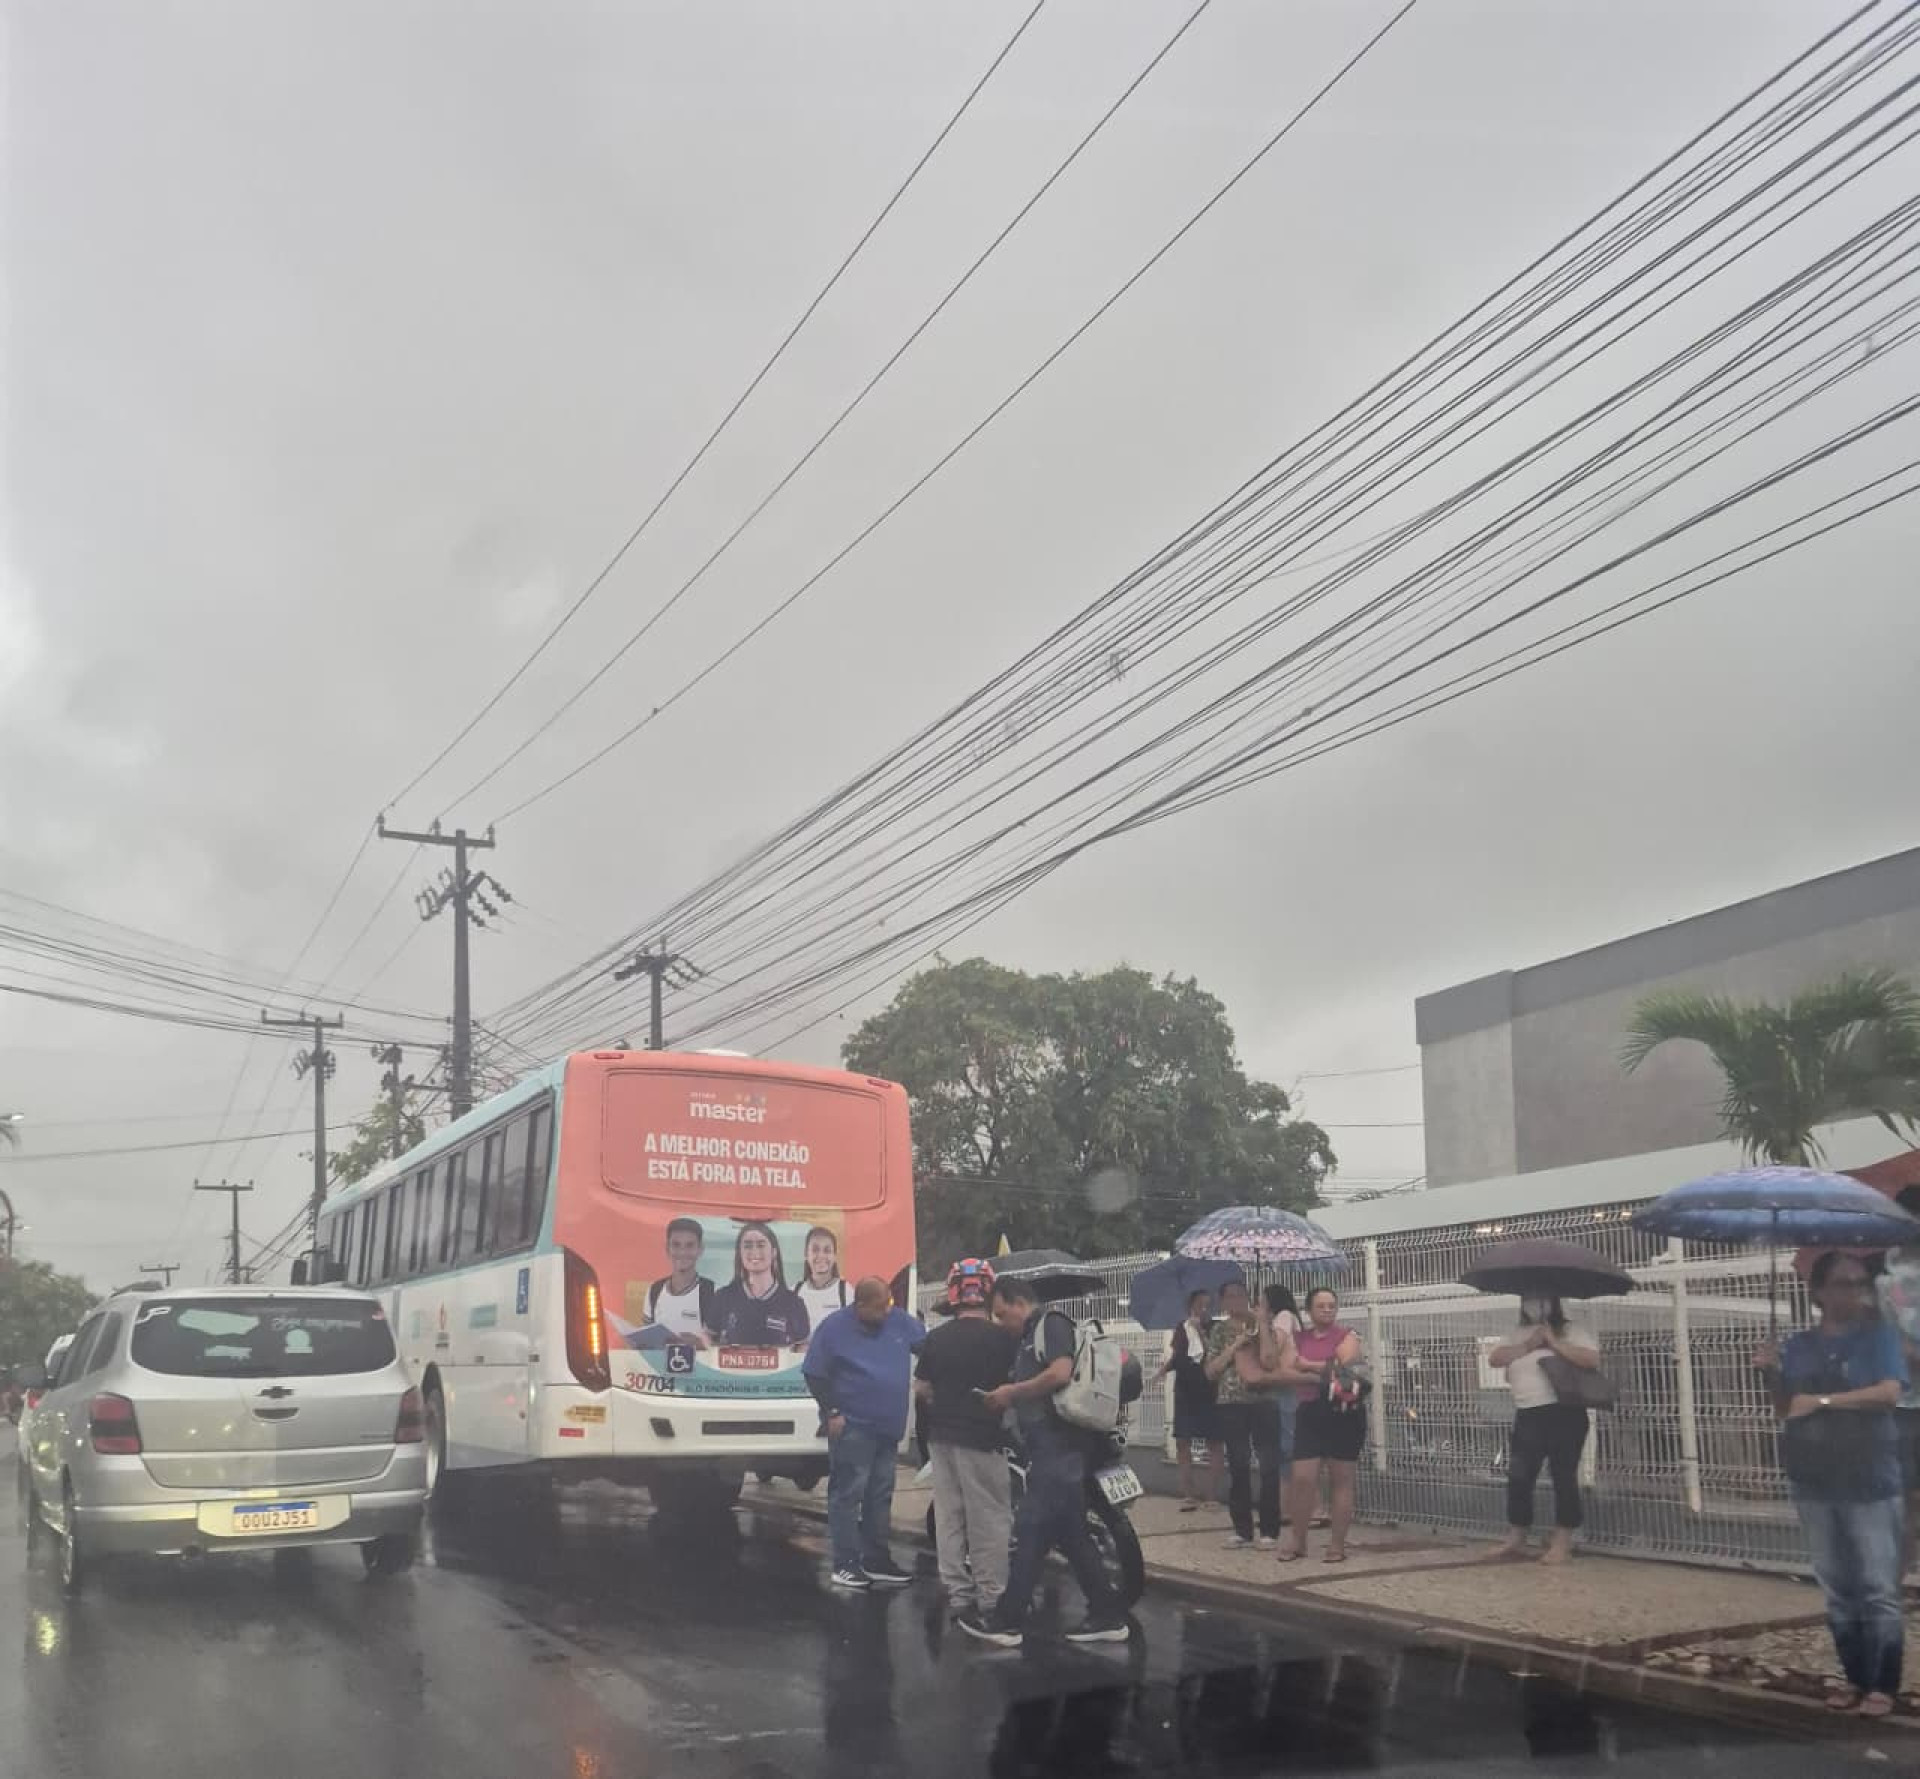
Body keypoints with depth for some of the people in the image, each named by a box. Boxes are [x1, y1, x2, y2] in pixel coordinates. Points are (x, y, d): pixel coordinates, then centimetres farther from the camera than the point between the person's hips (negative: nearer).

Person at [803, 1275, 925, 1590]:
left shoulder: (900, 1321, 2)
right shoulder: (835, 1328, -10)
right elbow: (815, 1375, -7)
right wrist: (832, 1412, -12)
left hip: (887, 1427, 6)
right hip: (853, 1427, -6)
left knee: (880, 1496, 14)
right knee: (848, 1494, -7)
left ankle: (876, 1560, 23)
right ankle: (845, 1564, -3)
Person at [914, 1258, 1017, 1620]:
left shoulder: (936, 1338, 3)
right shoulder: (1002, 1338, -11)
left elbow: (920, 1389, 6)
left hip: (941, 1437, 5)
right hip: (981, 1437, -5)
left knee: (948, 1518, 10)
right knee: (990, 1519, 1)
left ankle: (958, 1593, 13)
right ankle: (991, 1597, 2)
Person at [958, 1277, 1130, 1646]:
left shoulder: (1052, 1324, -7)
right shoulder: (1029, 1338, 23)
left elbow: (1060, 1373, -23)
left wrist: (1012, 1391, -13)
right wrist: (1003, 1402, 9)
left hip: (1059, 1446, -10)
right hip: (1050, 1448, 10)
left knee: (1030, 1529, -7)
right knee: (1069, 1534, 11)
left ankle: (1008, 1621, -3)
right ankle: (1107, 1616, 15)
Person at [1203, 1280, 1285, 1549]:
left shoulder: (1262, 1325, 4)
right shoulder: (1220, 1331, 9)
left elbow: (1271, 1361, -11)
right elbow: (1210, 1372, 2)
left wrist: (1262, 1323, -10)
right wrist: (1234, 1347, -8)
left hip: (1264, 1403, -1)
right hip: (1230, 1405, 1)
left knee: (1269, 1467, -4)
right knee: (1238, 1468, 4)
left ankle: (1268, 1530, 3)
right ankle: (1243, 1530, 12)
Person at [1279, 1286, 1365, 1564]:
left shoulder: (1346, 1336, 0)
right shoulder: (1299, 1338, 11)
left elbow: (1344, 1367, -15)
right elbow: (1287, 1373, -2)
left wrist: (1308, 1365, -5)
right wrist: (1320, 1376, -16)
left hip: (1344, 1413, -3)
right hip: (1310, 1413, 3)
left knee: (1341, 1480, 3)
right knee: (1302, 1478, -3)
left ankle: (1337, 1544, 10)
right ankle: (1298, 1541, 10)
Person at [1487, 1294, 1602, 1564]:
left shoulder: (1571, 1331, 2)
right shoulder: (1518, 1335, 16)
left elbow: (1592, 1360, -13)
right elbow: (1494, 1359, 3)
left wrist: (1554, 1342, -14)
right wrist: (1528, 1345, -7)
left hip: (1564, 1413, -5)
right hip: (1527, 1415, 5)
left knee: (1563, 1477, -2)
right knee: (1518, 1477, 4)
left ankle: (1561, 1543, 4)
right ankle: (1516, 1539, 13)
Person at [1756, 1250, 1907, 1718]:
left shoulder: (1879, 1335, -1)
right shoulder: (1801, 1346, 10)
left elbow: (1889, 1392, -15)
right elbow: (1785, 1411, 13)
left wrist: (1822, 1401, -14)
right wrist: (1773, 1376, -5)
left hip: (1870, 1482, -4)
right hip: (1813, 1483, 4)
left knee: (1879, 1590, -5)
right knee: (1837, 1589, 9)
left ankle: (1883, 1686, -1)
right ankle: (1855, 1678, 18)